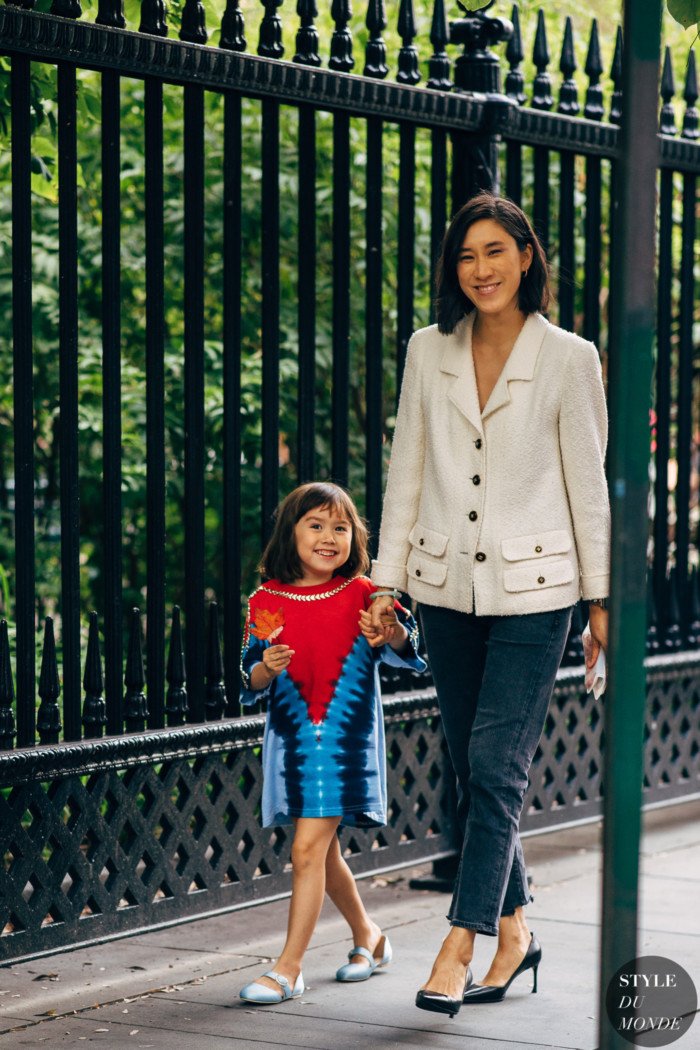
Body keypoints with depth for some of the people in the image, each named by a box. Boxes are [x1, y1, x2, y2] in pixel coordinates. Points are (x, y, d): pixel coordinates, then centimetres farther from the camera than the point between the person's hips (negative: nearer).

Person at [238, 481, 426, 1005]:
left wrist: (393, 634, -36)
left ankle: (289, 968, -7)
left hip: (346, 739, -4)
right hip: (292, 739, 4)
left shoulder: (362, 594, -4)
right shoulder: (266, 601, 2)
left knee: (308, 849, -11)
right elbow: (250, 680, 2)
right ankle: (368, 936, 39)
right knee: (324, 851, 17)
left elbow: (406, 643, -15)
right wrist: (265, 670, -20)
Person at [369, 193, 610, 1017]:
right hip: (447, 586, 4)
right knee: (472, 772, 9)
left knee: (495, 769, -9)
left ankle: (458, 949, -8)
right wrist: (387, 578, 7)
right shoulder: (428, 352, 6)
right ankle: (512, 930, 23)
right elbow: (406, 472, 10)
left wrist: (602, 598, 1)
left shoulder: (568, 358, -4)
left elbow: (588, 483, -1)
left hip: (531, 591, -4)